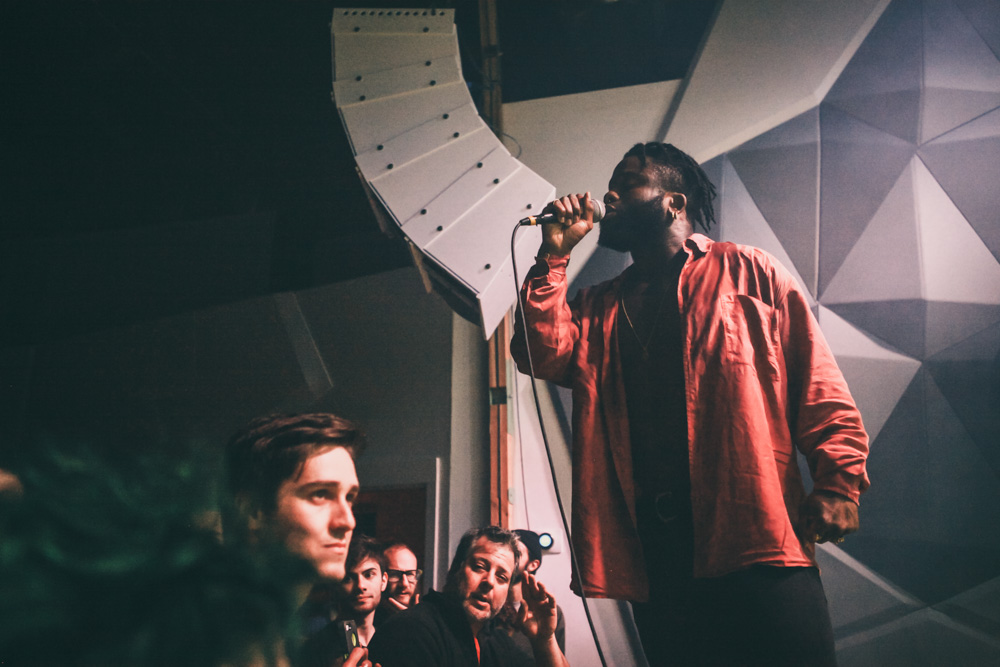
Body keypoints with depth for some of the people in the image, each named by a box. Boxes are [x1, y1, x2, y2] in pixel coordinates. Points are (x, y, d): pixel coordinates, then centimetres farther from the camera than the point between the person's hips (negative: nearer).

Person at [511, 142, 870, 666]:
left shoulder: (747, 270, 9)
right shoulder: (599, 307, 20)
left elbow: (817, 383, 2)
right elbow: (542, 353, 3)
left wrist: (839, 481, -8)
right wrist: (555, 255, 3)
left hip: (753, 537, -3)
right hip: (652, 552, 4)